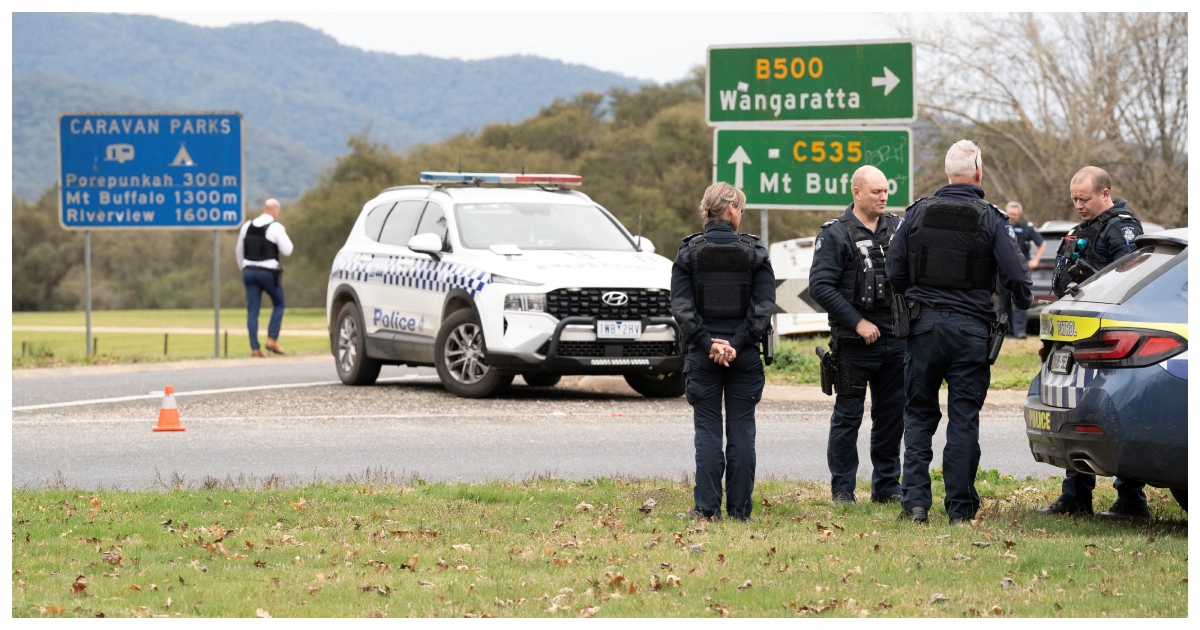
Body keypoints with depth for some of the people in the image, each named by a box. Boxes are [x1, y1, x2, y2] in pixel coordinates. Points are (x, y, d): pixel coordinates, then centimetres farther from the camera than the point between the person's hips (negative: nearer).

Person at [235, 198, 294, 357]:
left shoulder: (247, 226, 8)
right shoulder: (276, 227, -9)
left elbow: (239, 251, 14)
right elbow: (287, 251, -8)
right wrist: (284, 237, 9)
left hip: (249, 272, 4)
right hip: (268, 273, -4)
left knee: (252, 311, 4)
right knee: (278, 304, 15)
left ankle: (254, 348, -1)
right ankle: (272, 339, 3)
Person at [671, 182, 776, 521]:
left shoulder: (689, 253, 0)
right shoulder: (755, 253, -1)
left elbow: (681, 306, -7)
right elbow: (764, 306, -8)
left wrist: (707, 343, -10)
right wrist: (737, 344, -10)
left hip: (702, 354, 0)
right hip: (744, 354, 0)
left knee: (707, 430, 4)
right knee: (741, 430, 6)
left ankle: (707, 506, 0)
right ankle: (739, 507, 6)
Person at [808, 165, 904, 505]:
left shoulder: (898, 228, 9)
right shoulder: (835, 234, -6)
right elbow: (820, 285, -13)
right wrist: (857, 322, -16)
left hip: (895, 339, 5)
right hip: (854, 344, -5)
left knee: (892, 413, 10)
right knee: (848, 415, 0)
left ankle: (887, 486, 20)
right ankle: (842, 488, 7)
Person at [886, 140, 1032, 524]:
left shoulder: (917, 214, 2)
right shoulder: (990, 220, -5)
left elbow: (894, 273, 3)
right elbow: (1016, 276, -10)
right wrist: (1022, 306, 11)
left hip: (924, 323, 2)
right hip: (971, 327, -2)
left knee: (919, 413, 9)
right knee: (964, 417, 5)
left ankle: (915, 501, 0)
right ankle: (960, 507, 6)